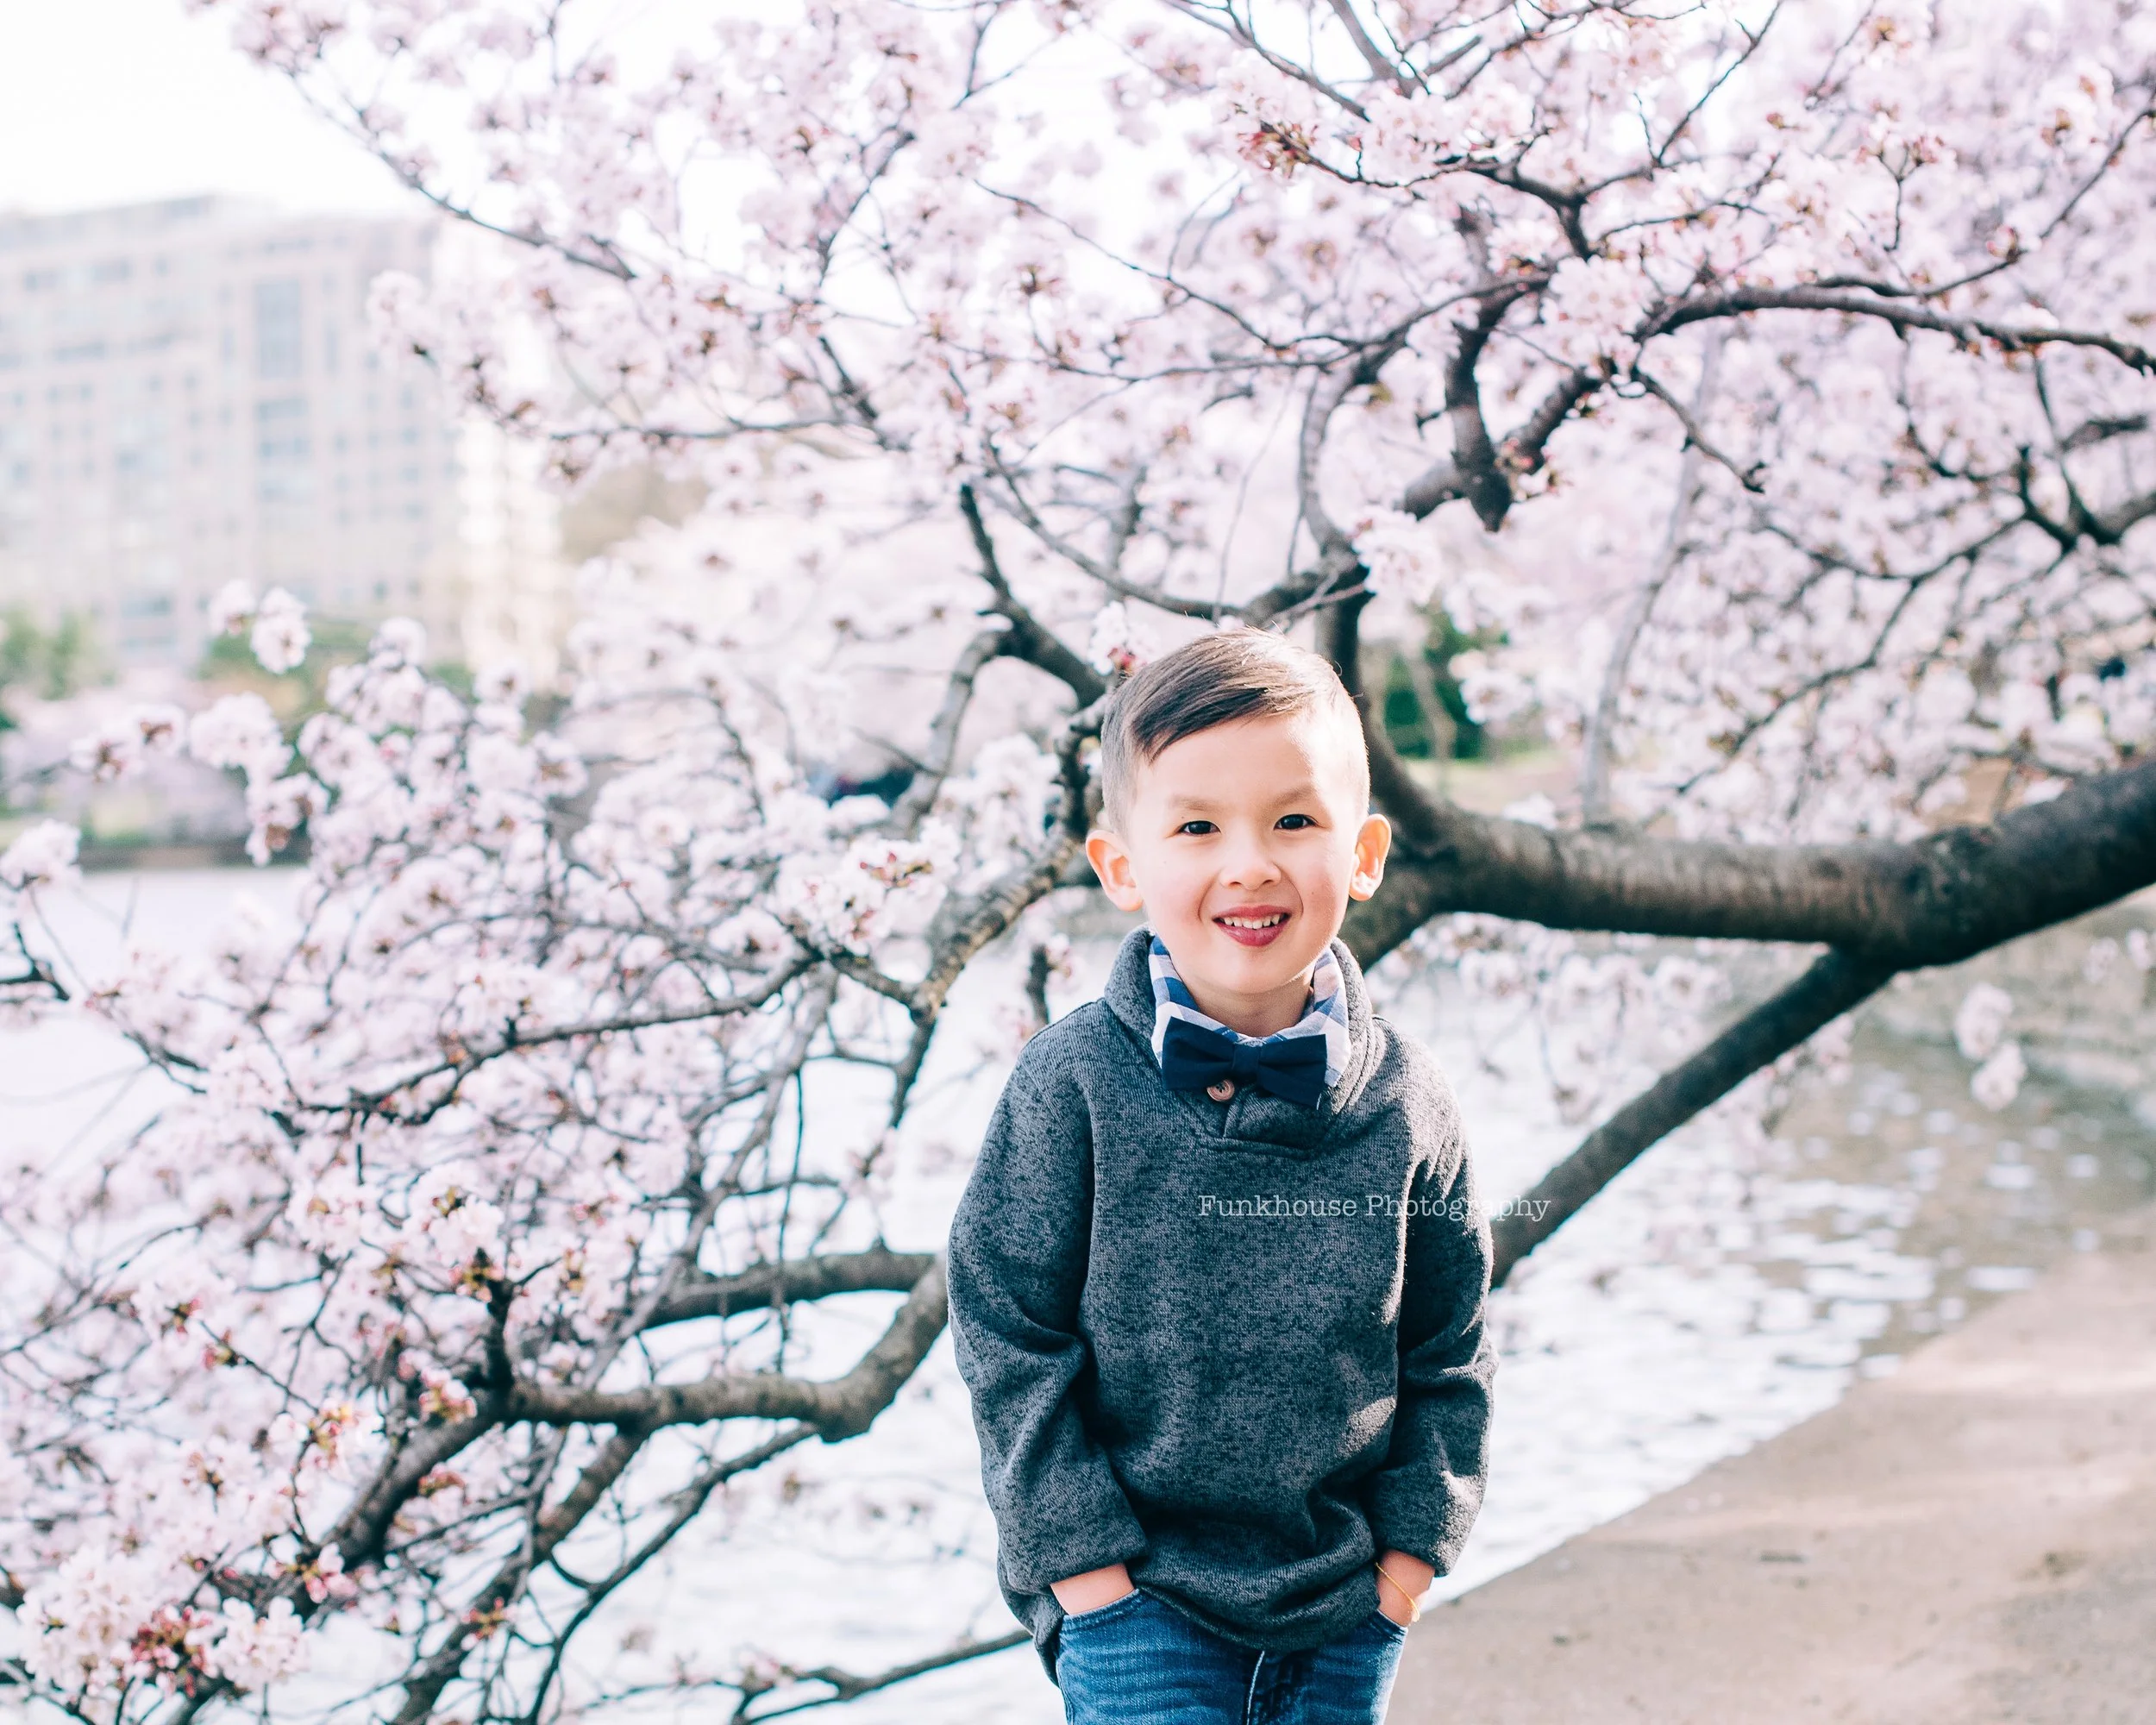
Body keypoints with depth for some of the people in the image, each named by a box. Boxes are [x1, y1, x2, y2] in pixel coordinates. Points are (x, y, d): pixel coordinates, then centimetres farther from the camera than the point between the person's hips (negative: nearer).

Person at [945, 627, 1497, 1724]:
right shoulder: (1073, 1086, -11)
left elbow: (1449, 1353, 8)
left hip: (1346, 1613, 3)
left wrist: (1411, 1541, 2)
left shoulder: (1406, 1106, -3)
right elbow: (1007, 1334, -7)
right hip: (1136, 1600, -3)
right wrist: (1080, 1555, -9)